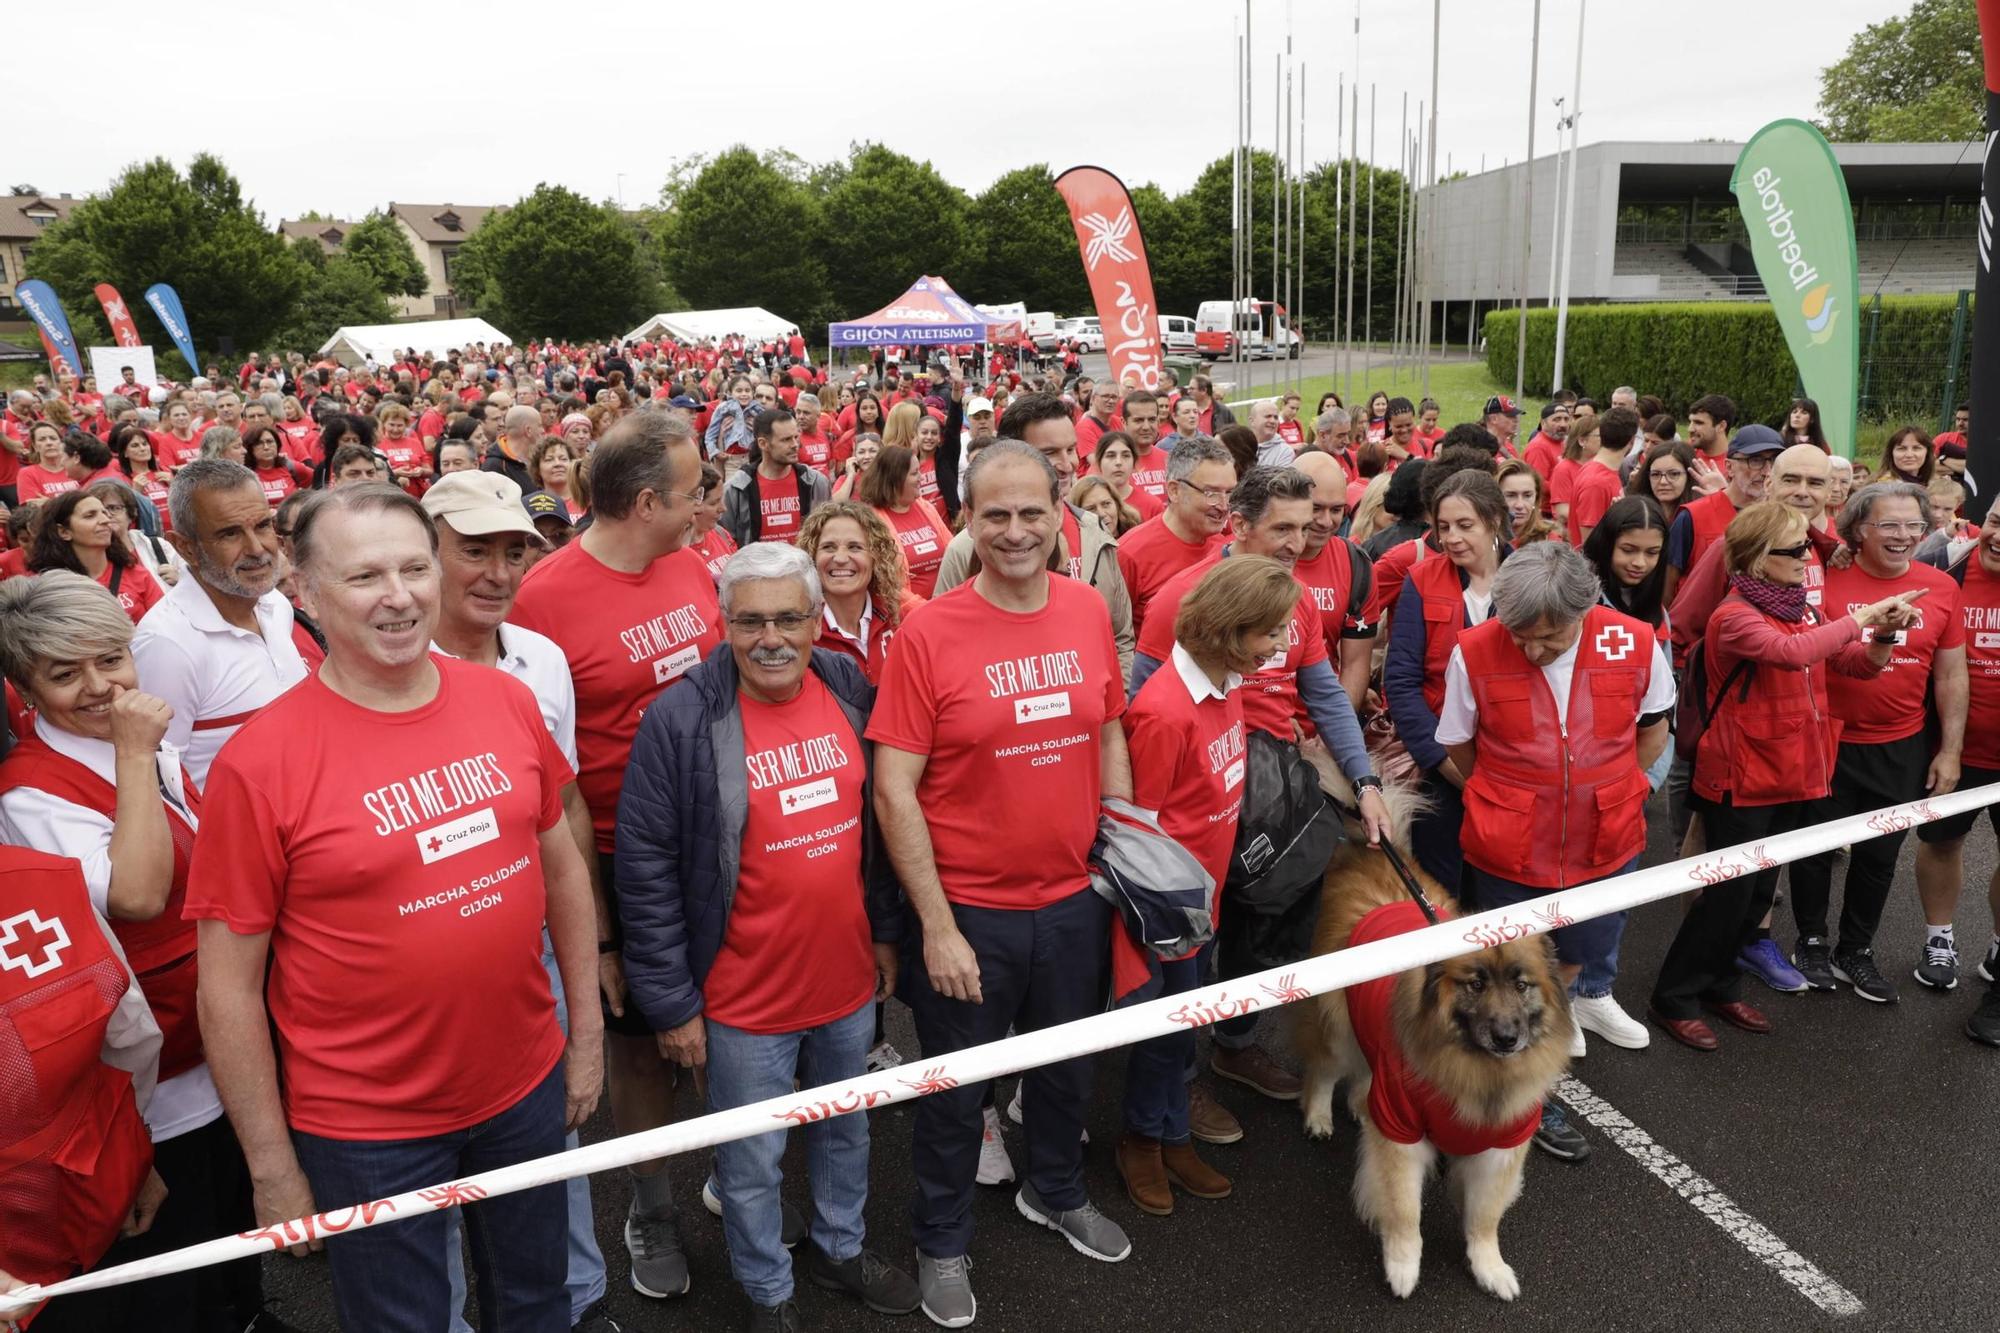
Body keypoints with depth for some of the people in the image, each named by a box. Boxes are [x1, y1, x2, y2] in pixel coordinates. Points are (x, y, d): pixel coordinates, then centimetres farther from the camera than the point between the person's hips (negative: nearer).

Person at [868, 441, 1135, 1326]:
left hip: (1074, 901, 4)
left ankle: (1056, 1193, 53)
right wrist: (936, 926, -16)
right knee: (958, 1089, 16)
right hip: (968, 911, -4)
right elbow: (893, 791, -16)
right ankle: (942, 1243, 42)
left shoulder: (1089, 612, -4)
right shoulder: (928, 632, -17)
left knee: (1067, 1064, 25)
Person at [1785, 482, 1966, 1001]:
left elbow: (1951, 677, 5)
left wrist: (1950, 750, 3)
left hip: (1901, 749, 3)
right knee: (1815, 848, 11)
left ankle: (1857, 951, 33)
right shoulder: (1826, 578, -12)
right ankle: (1812, 942, 32)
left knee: (1879, 854, 15)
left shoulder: (1941, 587, -1)